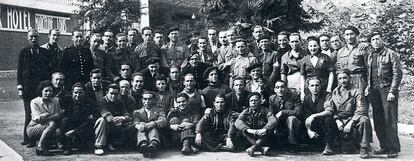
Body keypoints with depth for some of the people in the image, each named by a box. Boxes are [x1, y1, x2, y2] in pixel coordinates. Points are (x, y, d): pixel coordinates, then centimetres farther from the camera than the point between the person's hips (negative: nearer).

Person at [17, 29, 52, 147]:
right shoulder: (24, 52, 8)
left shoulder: (45, 52, 11)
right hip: (28, 87, -1)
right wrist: (20, 87, -2)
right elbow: (19, 70, 6)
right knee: (29, 113, -1)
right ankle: (28, 138, 5)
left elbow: (49, 69, 10)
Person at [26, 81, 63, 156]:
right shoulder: (34, 102, -10)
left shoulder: (55, 100, 1)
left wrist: (45, 117, -27)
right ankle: (40, 148, -21)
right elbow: (38, 117, -20)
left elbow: (58, 116, -8)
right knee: (52, 124, -30)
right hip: (33, 128, -5)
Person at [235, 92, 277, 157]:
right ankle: (262, 147, -35)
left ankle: (254, 147, -37)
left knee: (270, 127, -25)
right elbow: (237, 122, -19)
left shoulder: (265, 111, 0)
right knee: (243, 128, -24)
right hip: (251, 138, 1)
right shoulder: (245, 112, 1)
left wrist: (264, 129, -38)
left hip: (263, 137, -1)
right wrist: (249, 130, -37)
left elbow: (273, 120, -20)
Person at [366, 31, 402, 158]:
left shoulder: (391, 54, -2)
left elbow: (398, 74, -7)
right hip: (374, 90, 6)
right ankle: (384, 146, 14)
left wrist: (392, 91, -13)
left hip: (387, 89, -6)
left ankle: (393, 148, -1)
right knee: (378, 120, 6)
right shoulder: (370, 57, 16)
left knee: (389, 119, -8)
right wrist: (368, 86, 7)